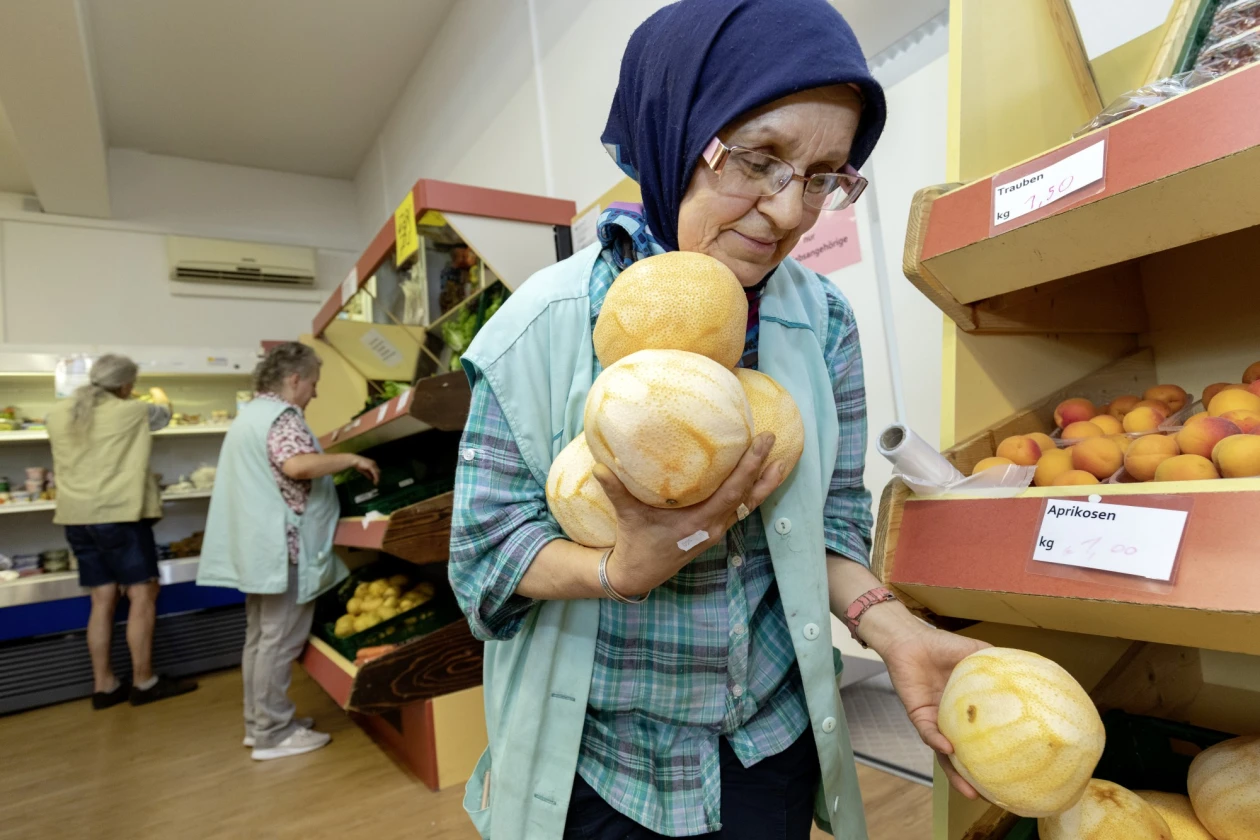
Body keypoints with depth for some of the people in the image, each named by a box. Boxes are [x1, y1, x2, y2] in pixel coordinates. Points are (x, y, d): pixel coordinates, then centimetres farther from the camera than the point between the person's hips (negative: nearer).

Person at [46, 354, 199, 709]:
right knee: (142, 595, 2)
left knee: (102, 599, 11)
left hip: (77, 518, 7)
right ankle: (143, 682, 7)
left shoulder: (58, 414, 7)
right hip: (120, 514, -7)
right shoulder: (131, 412, -10)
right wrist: (159, 396, 35)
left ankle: (103, 686, 16)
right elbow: (163, 414, 12)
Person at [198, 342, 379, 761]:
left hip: (257, 545, 10)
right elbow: (298, 465, -33)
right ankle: (274, 733, 8)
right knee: (280, 641, -2)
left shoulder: (249, 413, 18)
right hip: (283, 547, -10)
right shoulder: (282, 415, -15)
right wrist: (352, 459, -21)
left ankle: (259, 722, 26)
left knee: (260, 637, 16)